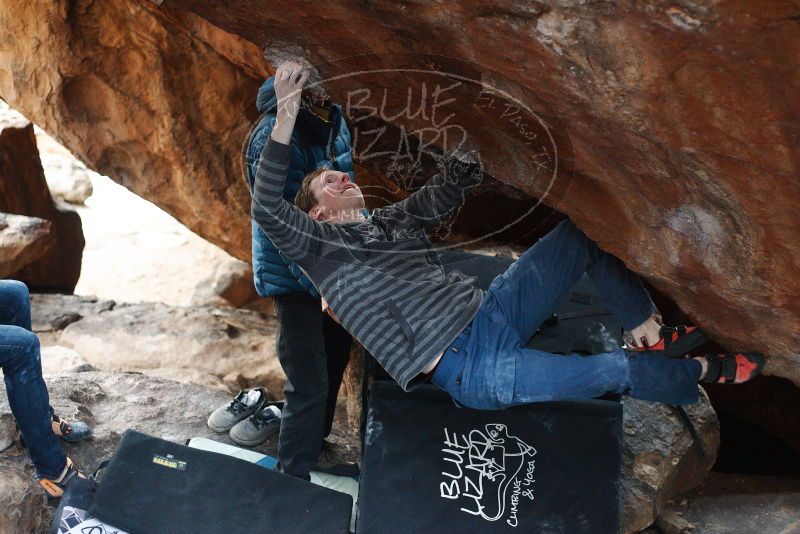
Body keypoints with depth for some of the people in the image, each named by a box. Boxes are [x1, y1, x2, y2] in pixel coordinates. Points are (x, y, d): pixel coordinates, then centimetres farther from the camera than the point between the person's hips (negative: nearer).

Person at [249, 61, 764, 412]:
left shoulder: (393, 219, 19)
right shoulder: (320, 246, -1)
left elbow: (452, 186, 21)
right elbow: (267, 206, -20)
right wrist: (287, 114, -25)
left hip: (490, 311, 8)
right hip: (469, 370, -8)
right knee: (616, 371, -10)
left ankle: (650, 332, 10)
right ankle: (703, 372, 19)